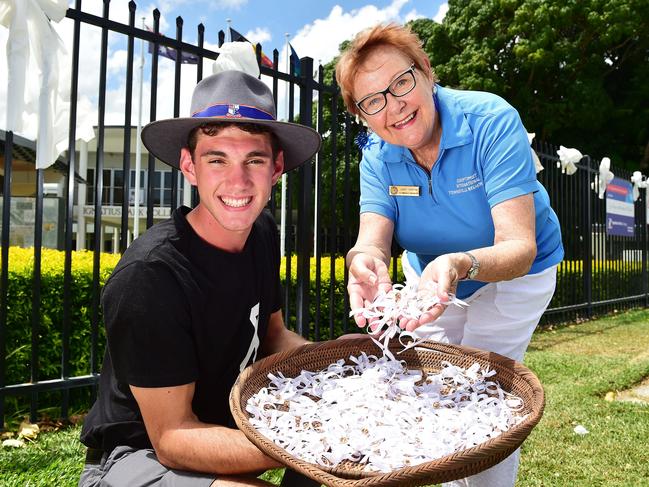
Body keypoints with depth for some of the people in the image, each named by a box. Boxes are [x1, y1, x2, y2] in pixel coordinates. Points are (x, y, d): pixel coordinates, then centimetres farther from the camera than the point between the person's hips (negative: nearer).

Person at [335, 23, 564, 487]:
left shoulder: (492, 122, -31)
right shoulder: (378, 155, -16)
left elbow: (519, 248, -38)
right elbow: (373, 239, -28)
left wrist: (462, 264, -59)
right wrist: (367, 260, -52)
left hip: (513, 273, -4)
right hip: (428, 273, 5)